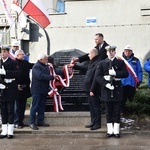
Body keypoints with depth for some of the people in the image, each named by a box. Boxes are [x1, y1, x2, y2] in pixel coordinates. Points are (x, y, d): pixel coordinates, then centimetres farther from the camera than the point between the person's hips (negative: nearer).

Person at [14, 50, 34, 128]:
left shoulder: (26, 63, 13)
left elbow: (32, 65, 24)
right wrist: (16, 85, -17)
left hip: (25, 88, 7)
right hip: (18, 88, -7)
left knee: (23, 105, 12)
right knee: (17, 105, -2)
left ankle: (21, 121, 21)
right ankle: (16, 122, 6)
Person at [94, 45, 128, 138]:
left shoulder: (120, 62, 6)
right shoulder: (102, 63, 6)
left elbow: (126, 73, -5)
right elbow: (97, 76, -3)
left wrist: (115, 73, -19)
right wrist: (106, 84, -16)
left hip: (117, 89, 0)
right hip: (107, 89, 0)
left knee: (117, 111, 3)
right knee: (109, 111, 7)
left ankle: (116, 131, 11)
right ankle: (110, 131, 15)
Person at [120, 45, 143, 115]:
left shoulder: (136, 60, 1)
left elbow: (139, 71, 3)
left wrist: (139, 80, -5)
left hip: (132, 83, 0)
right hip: (122, 83, 0)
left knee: (131, 98, 5)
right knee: (123, 99, 4)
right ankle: (123, 111, 17)